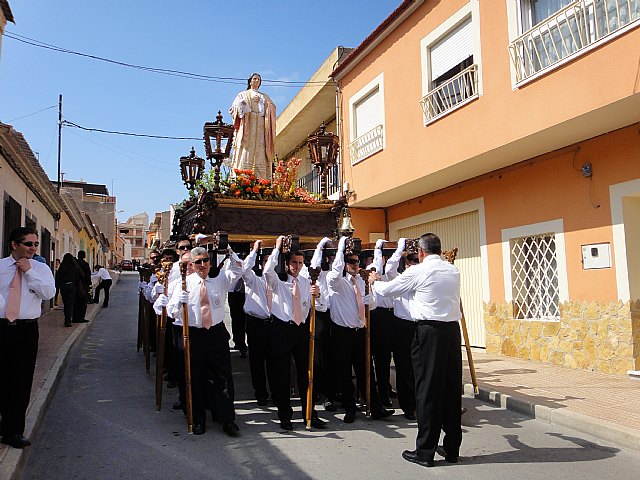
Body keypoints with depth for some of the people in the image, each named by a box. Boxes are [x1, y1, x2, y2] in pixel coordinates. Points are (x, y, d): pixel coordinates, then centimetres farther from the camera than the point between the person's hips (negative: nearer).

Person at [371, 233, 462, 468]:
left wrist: (374, 282, 27)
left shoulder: (418, 271, -5)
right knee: (452, 387, 11)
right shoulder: (453, 271, 11)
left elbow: (387, 290, 5)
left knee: (427, 389, 0)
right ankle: (451, 448, 22)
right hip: (453, 329, 6)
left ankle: (425, 452, 7)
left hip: (429, 330, -6)